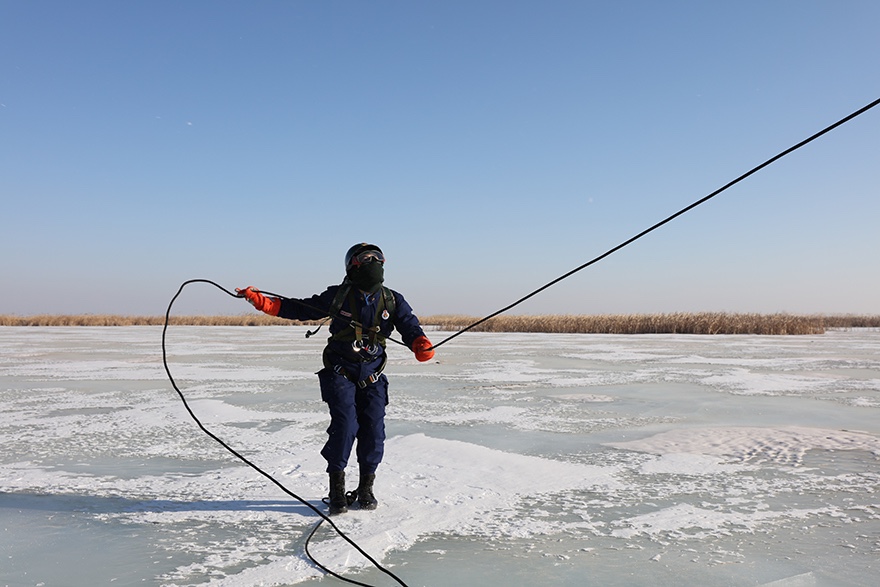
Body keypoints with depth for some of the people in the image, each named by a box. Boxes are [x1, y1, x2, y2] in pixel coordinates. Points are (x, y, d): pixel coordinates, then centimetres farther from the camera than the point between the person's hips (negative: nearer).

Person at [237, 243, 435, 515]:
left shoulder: (393, 301, 4)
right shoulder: (338, 295, -1)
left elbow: (409, 325, -6)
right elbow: (300, 309, 4)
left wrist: (421, 345, -29)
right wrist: (261, 301, -6)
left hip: (372, 378, 2)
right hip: (340, 373, -2)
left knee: (373, 431, -2)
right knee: (345, 426, -13)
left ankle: (365, 488, 19)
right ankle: (337, 489, 6)